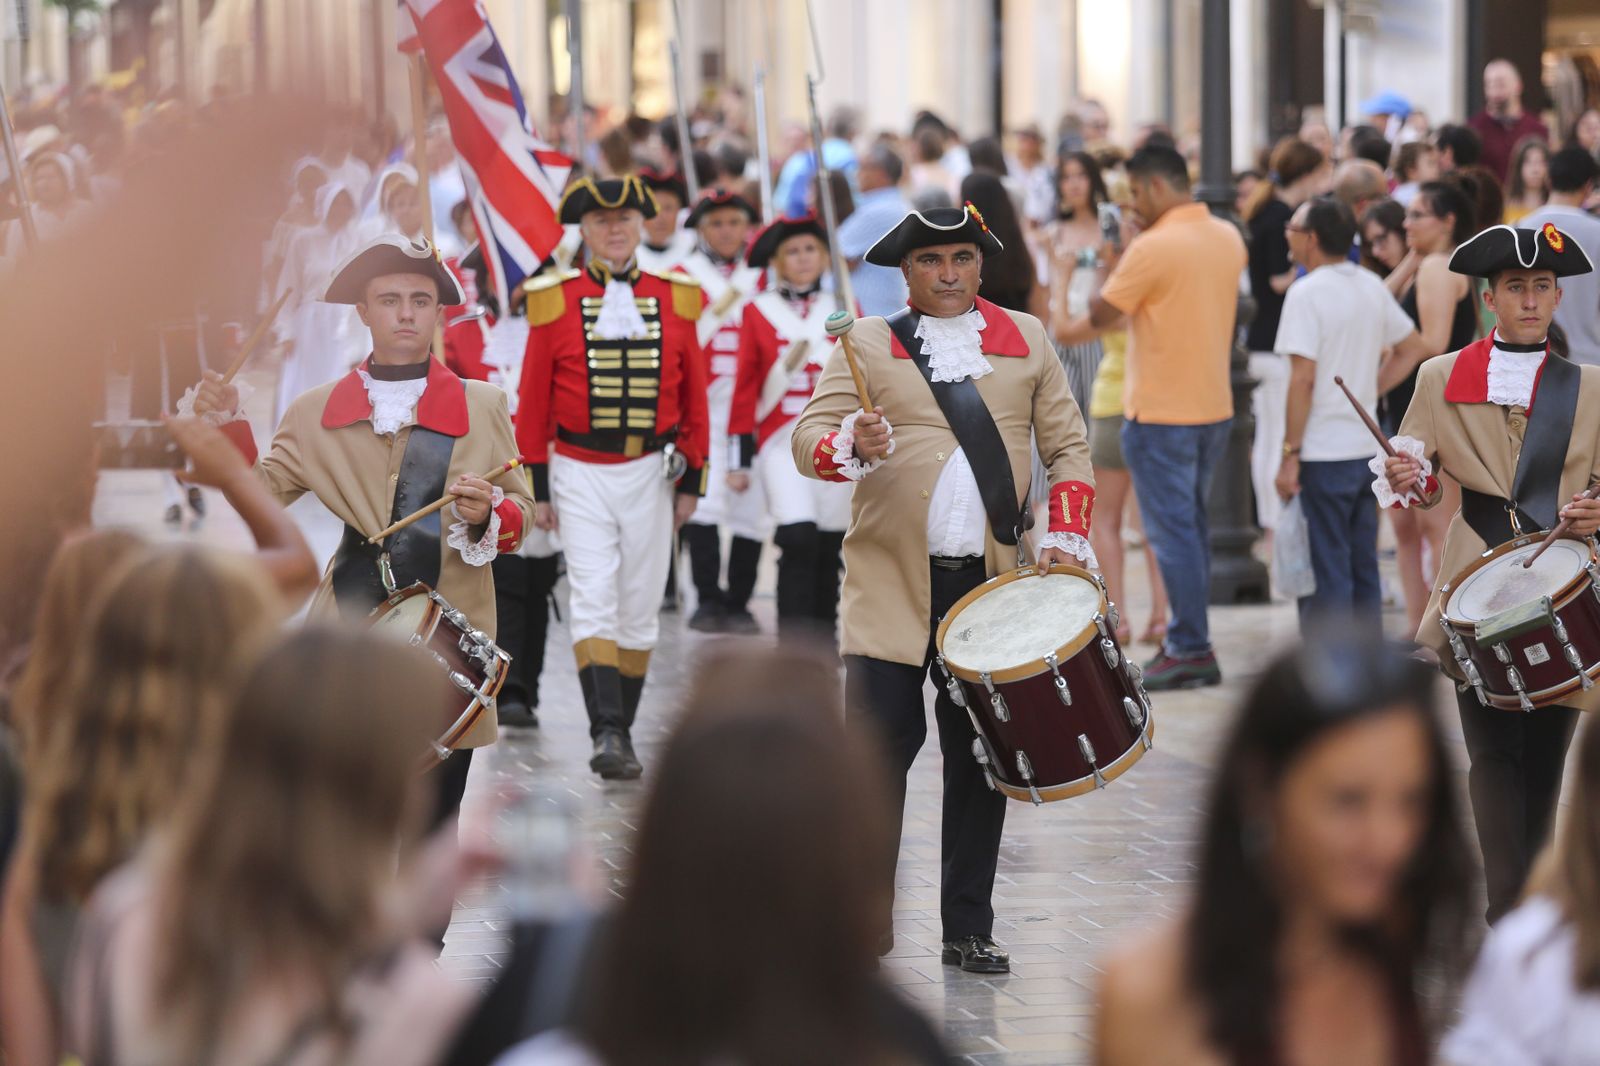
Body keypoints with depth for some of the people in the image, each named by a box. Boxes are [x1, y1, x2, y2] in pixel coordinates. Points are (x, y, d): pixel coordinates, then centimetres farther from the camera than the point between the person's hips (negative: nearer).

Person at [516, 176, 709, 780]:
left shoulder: (675, 301, 4)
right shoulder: (554, 303, -2)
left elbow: (694, 397, 9)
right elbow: (534, 402, 1)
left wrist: (692, 481, 6)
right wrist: (539, 489, -1)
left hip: (651, 474, 2)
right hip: (581, 475, -2)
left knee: (640, 608, 7)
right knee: (593, 602, -13)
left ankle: (623, 731, 18)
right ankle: (606, 735, -19)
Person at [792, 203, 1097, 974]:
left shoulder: (1027, 341, 13)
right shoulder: (867, 344, 6)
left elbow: (1068, 447, 13)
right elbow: (807, 438, -4)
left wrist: (1065, 536, -2)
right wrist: (852, 447, -27)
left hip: (992, 582, 2)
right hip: (892, 583, -2)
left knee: (980, 758, 5)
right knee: (879, 745, -8)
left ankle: (968, 930, 14)